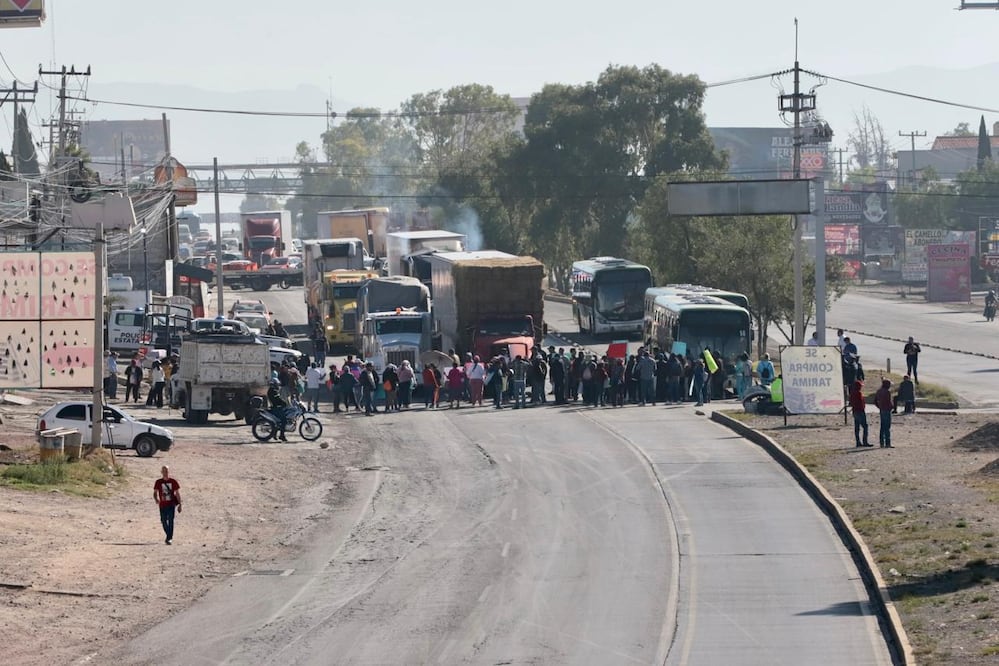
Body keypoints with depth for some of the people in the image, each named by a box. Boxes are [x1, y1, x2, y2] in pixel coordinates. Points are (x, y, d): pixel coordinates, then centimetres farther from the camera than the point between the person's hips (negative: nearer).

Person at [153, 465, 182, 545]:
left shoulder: (173, 481, 2)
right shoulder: (158, 482, 3)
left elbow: (177, 493, 8)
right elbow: (155, 493, 1)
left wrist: (179, 505, 6)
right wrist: (156, 499, -21)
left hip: (171, 504, -2)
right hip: (162, 505, 2)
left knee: (170, 521, -13)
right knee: (164, 522, 6)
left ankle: (169, 538, -12)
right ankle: (169, 536, 27)